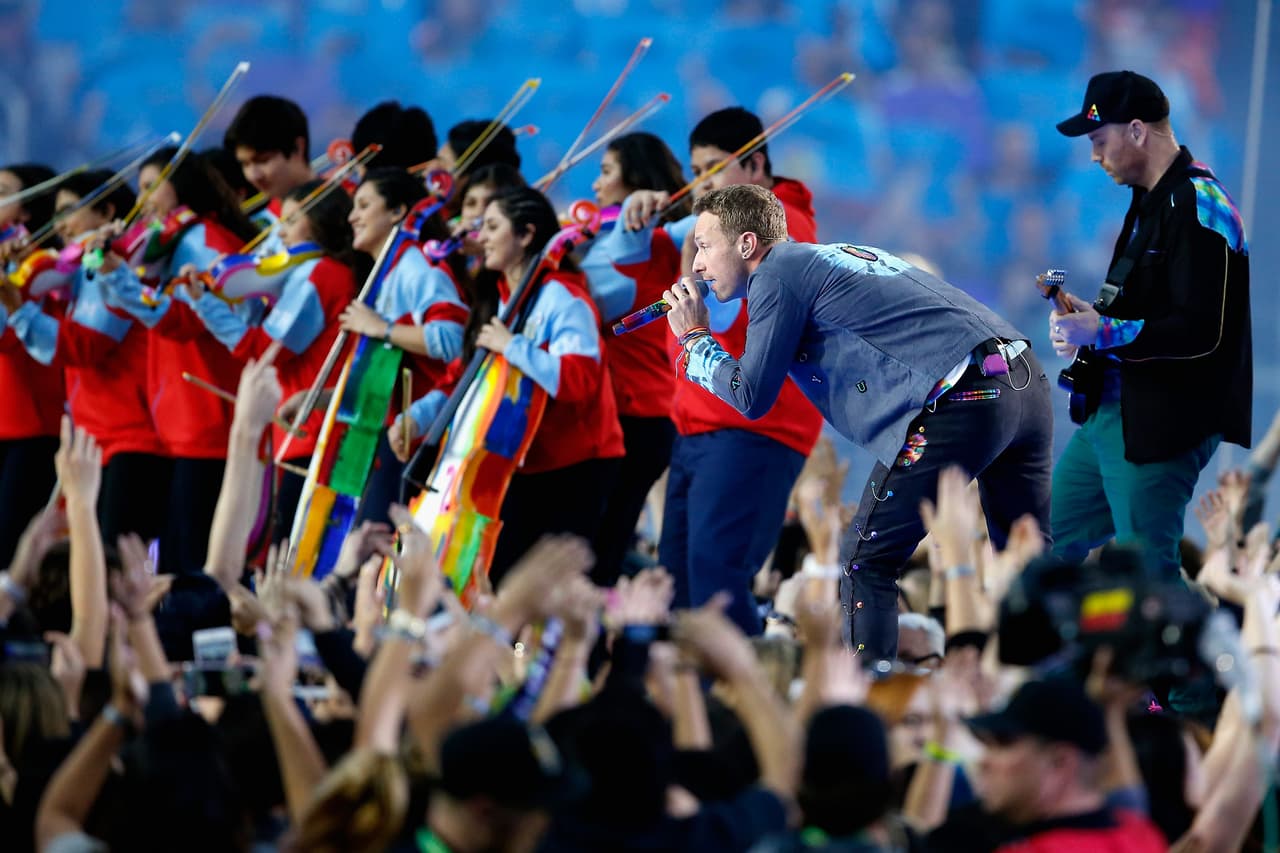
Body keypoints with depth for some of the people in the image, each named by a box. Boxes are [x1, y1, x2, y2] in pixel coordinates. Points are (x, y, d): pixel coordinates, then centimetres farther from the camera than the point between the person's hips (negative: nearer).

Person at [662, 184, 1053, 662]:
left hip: (960, 402, -9)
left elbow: (752, 397, 2)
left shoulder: (778, 273, 3)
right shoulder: (835, 257, 28)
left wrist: (694, 339, 17)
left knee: (866, 562, 1)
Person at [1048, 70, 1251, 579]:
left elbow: (1200, 331, -25)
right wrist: (1093, 315, 3)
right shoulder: (1150, 201, 13)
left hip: (1160, 428, -10)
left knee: (1147, 575, -5)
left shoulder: (1198, 209, -18)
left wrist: (1100, 333, -23)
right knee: (1054, 539, 16)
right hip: (1110, 414, 10)